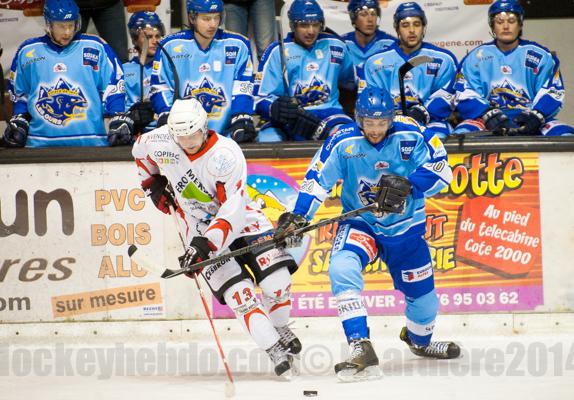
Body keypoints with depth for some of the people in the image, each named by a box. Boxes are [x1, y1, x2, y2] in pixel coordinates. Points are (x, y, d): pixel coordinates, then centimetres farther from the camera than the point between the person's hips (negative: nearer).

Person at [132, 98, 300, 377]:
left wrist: (206, 243, -38)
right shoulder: (160, 142, -13)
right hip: (199, 228, 2)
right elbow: (140, 149, 14)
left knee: (277, 280, -16)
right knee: (238, 292, -19)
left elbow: (232, 210, -29)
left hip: (240, 218, -2)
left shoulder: (226, 154, -25)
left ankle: (280, 329, 15)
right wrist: (152, 183, 11)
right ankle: (275, 351, -18)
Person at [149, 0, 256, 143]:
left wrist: (241, 119, -13)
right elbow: (160, 87, 7)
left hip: (224, 132, 0)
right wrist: (166, 116, -8)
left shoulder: (237, 45, 3)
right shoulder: (170, 46, 3)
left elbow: (243, 88, 1)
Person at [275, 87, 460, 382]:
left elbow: (440, 169, -16)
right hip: (360, 223, -1)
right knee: (342, 269, -31)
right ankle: (361, 349, -33)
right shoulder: (343, 142, -15)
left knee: (423, 295, 11)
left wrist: (408, 185, -32)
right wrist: (297, 217, -25)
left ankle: (419, 341, 48)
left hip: (405, 227, 1)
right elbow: (317, 179, -14)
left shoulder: (411, 134, -15)